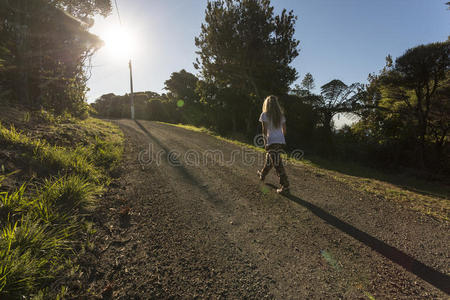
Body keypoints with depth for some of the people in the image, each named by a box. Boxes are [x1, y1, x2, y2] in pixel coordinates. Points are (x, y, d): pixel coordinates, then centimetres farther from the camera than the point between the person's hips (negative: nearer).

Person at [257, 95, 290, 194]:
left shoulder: (265, 114, -5)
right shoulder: (281, 115, 10)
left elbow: (264, 130, -10)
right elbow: (284, 131, 10)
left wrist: (265, 141, -1)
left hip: (271, 142, -7)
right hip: (281, 142, 7)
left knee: (278, 164, -4)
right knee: (269, 160, 25)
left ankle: (285, 186, -2)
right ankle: (262, 175, 46)